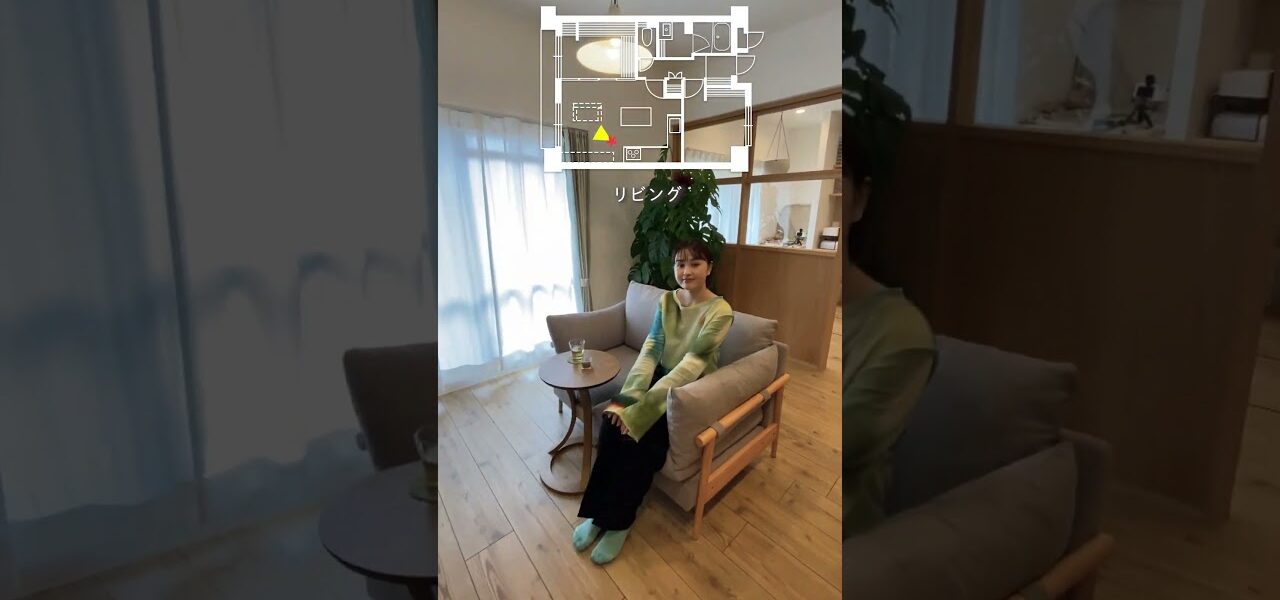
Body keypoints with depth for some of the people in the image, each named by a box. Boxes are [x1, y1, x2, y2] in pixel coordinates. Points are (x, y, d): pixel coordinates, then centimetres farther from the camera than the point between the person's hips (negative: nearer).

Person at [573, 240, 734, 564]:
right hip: (661, 379, 5)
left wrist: (641, 409, -29)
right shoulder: (666, 301, 2)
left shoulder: (719, 312, -17)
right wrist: (625, 398, -21)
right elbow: (649, 351, -6)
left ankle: (619, 521, -1)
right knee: (613, 421, -20)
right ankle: (598, 512, -4)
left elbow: (689, 367, -24)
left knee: (638, 438, -24)